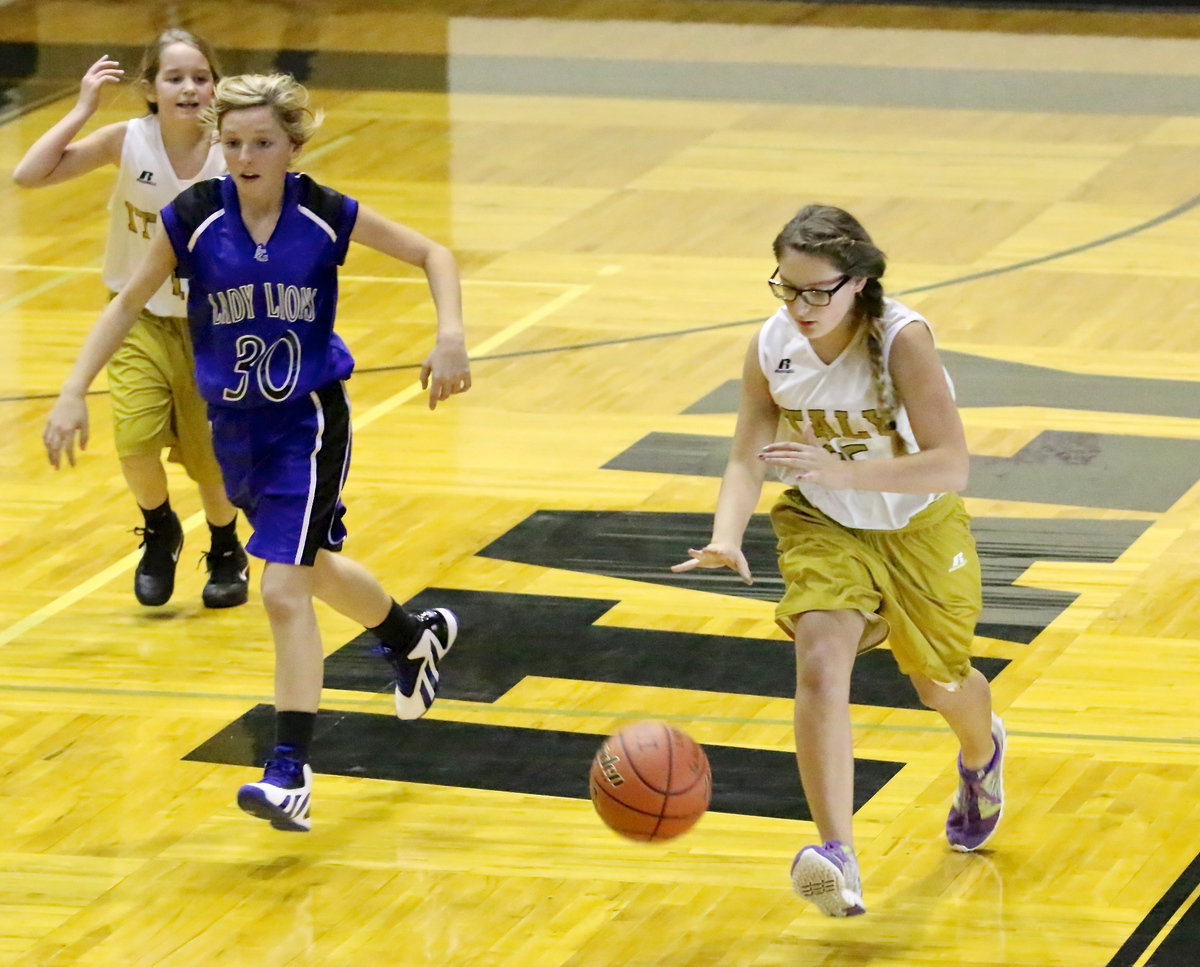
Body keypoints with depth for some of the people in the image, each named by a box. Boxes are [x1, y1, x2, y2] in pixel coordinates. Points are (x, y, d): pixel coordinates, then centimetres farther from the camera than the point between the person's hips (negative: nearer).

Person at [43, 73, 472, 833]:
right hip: (234, 423, 4)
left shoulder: (326, 215, -13)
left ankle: (291, 775, -15)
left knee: (284, 591, -15)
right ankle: (416, 636, 52)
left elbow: (431, 255, 0)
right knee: (313, 569, 22)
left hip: (309, 420, -4)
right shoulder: (194, 219, -11)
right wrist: (75, 393, -8)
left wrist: (452, 335, -15)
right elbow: (129, 304, 0)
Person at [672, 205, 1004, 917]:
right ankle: (838, 858, -30)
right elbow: (749, 459, -13)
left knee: (940, 683, 18)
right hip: (824, 525, 2)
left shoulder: (903, 340, -31)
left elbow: (951, 465, -36)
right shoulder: (772, 348, -19)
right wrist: (726, 538, -34)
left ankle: (982, 753, 57)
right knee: (820, 660, -24)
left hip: (918, 525, -2)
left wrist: (838, 469, -48)